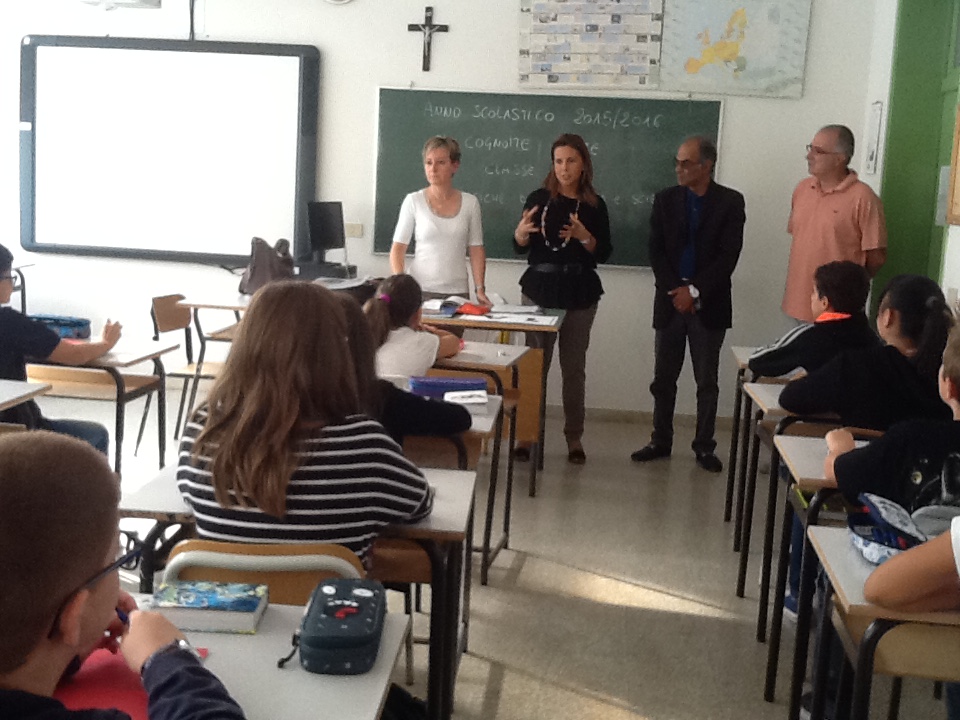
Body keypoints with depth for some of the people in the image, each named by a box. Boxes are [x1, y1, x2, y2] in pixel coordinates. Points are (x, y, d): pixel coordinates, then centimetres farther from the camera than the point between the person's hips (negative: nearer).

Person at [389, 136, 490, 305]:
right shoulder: (413, 201, -2)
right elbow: (398, 247, -2)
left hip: (457, 291, 2)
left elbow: (476, 249, 6)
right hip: (420, 289, -2)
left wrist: (480, 289, -2)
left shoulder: (470, 202, 3)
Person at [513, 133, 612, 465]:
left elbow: (604, 254, 1)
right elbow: (521, 248, 5)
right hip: (539, 288, 0)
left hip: (580, 292, 0)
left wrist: (585, 237, -18)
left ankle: (574, 437, 13)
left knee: (574, 367, 5)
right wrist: (521, 232, -17)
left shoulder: (594, 205, 3)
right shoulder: (539, 199, 2)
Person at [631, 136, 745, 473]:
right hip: (670, 302, 2)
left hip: (709, 305, -2)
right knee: (663, 379, 9)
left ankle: (704, 446, 15)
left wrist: (695, 291, -14)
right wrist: (676, 290, -12)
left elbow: (729, 255, -9)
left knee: (707, 382, 5)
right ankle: (660, 441, 21)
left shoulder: (730, 202, -2)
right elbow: (656, 251, 0)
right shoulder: (665, 199, 6)